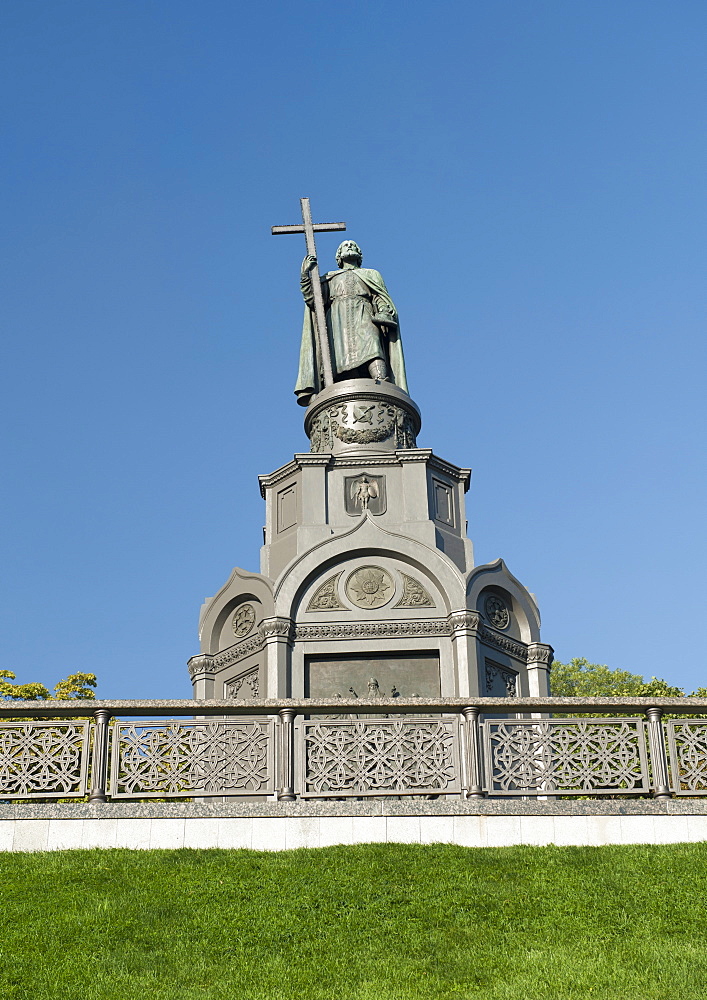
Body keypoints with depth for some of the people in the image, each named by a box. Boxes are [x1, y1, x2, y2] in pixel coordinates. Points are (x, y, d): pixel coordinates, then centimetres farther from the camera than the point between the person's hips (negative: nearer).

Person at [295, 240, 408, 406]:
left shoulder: (371, 274, 32)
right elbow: (313, 300, 18)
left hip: (364, 318, -1)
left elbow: (381, 299, 16)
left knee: (371, 349, -30)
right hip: (337, 319, 2)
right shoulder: (328, 278, 33)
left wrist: (384, 314, -6)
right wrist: (306, 275, 5)